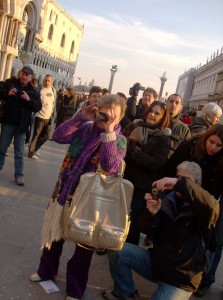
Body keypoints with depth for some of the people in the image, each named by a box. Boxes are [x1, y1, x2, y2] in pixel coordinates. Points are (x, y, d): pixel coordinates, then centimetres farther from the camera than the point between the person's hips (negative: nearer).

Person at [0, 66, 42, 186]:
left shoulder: (33, 91, 3)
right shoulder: (10, 83, 2)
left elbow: (38, 107, -2)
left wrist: (29, 99, -19)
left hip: (21, 125, 0)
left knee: (19, 152, 4)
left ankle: (19, 175, 7)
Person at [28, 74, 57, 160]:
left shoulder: (53, 90, 8)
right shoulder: (40, 90, -11)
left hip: (48, 117, 7)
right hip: (40, 116, -7)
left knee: (47, 135, 11)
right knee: (36, 135, 0)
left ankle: (35, 148, 26)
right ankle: (31, 152, 12)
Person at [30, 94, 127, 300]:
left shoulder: (119, 140, -11)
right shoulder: (85, 127, -2)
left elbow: (111, 167, -27)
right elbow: (58, 137, -11)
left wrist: (108, 131, -30)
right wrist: (80, 117, -17)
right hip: (66, 190, 4)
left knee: (85, 243, 9)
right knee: (55, 233, 21)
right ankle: (47, 270, 46)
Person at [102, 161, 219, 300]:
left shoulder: (201, 208, -12)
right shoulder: (168, 200, 2)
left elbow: (213, 207, -38)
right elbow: (148, 230, 1)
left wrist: (180, 184, -46)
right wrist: (151, 213, -23)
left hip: (181, 279, -5)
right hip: (156, 262, 5)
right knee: (117, 251, -9)